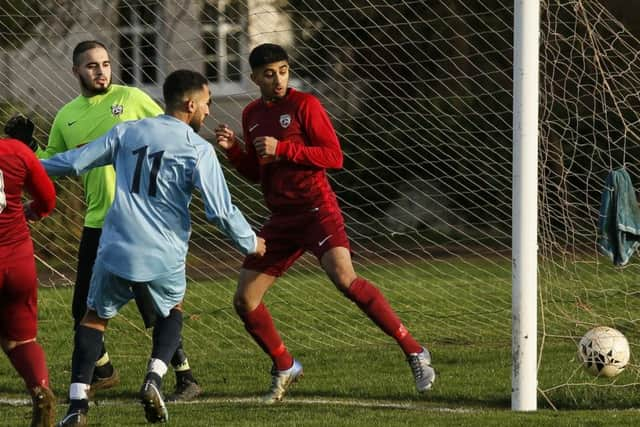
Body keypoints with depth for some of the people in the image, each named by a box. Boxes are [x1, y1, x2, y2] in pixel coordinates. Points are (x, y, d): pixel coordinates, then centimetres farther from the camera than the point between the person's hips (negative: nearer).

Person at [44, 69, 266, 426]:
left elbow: (75, 162, 9)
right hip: (163, 258, -1)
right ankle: (155, 378, 1)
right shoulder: (199, 149, -3)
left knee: (95, 317, 18)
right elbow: (221, 210, -6)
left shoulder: (127, 132, 7)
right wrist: (250, 243, 11)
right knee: (170, 313, 27)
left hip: (115, 249, 1)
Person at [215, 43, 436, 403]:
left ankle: (414, 351, -20)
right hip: (282, 218, 7)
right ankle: (285, 368, 22)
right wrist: (232, 150, 4)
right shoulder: (252, 114, 14)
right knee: (245, 300, 2)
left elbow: (334, 156, -12)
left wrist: (283, 148, -20)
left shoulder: (304, 104, -6)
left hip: (317, 208, -7)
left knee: (345, 278, -28)